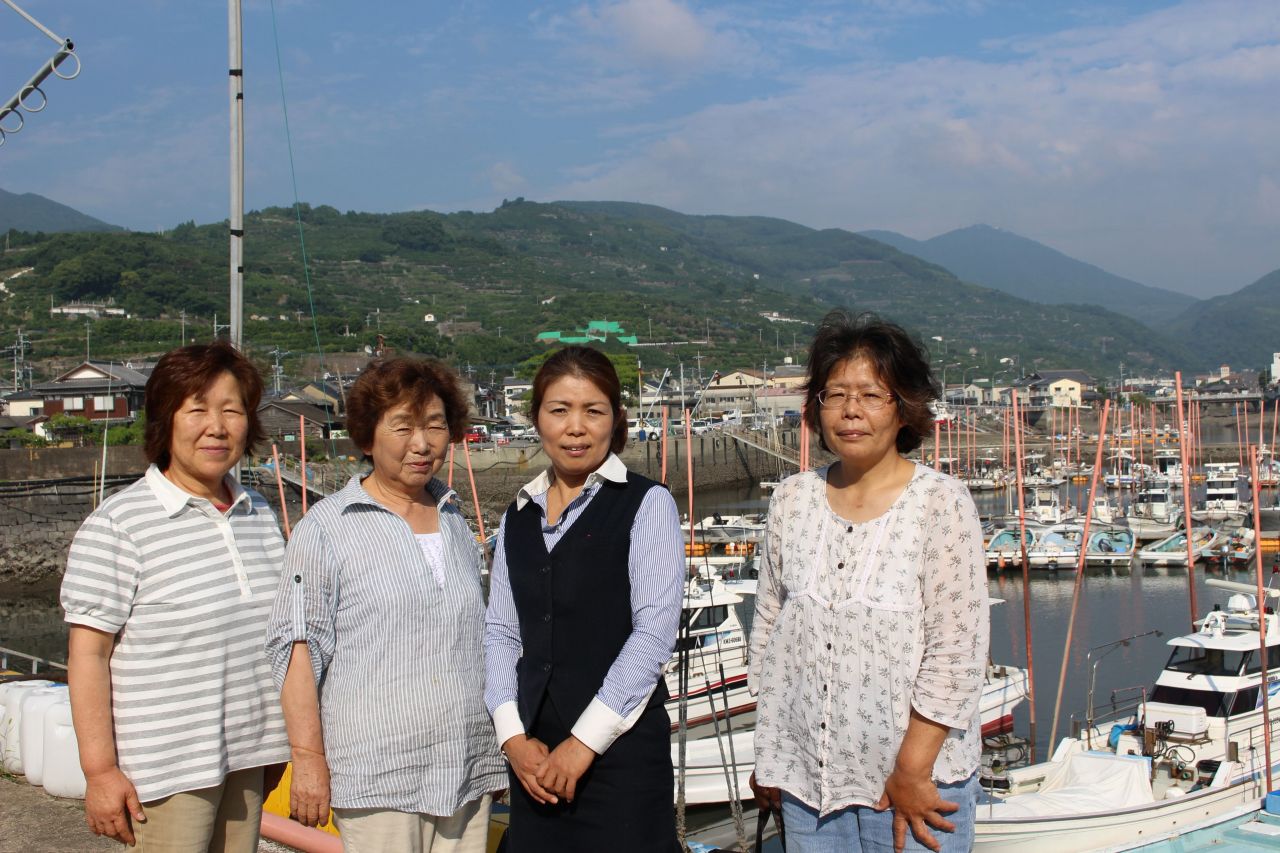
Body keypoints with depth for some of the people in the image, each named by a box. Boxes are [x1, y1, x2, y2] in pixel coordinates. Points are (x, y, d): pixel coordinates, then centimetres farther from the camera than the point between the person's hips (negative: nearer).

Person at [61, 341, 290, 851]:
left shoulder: (259, 515, 10)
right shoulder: (117, 526, -11)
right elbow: (87, 655, -12)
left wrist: (286, 745, 20)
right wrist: (100, 771, -14)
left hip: (248, 760, 6)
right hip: (168, 769, -6)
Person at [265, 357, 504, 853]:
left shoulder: (457, 523, 16)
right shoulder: (326, 528, -1)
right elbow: (298, 648, -6)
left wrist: (503, 749, 22)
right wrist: (308, 758, -12)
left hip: (469, 774, 5)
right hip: (376, 779, -5)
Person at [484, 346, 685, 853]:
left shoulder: (646, 505, -4)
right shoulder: (519, 517, 12)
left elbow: (655, 630, -11)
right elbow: (499, 631, 9)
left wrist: (585, 740, -12)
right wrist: (512, 735, -3)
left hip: (621, 748, -4)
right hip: (534, 753, 5)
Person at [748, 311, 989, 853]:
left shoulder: (941, 503, -9)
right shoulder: (792, 500, 4)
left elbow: (956, 652, -11)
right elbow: (768, 630, 10)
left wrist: (911, 772, -12)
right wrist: (769, 757, 11)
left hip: (913, 780, -3)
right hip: (805, 777, 4)